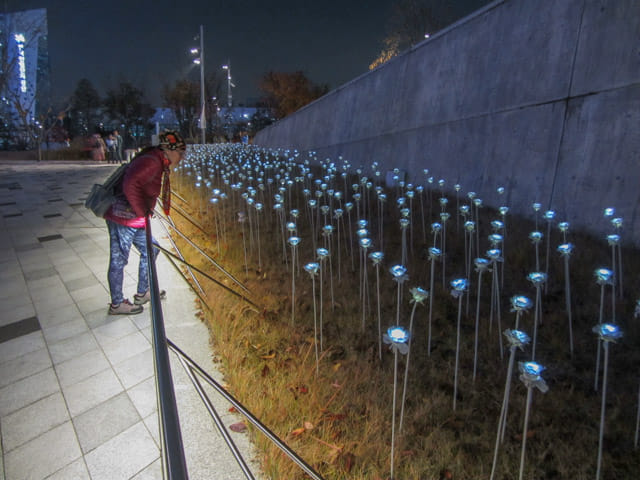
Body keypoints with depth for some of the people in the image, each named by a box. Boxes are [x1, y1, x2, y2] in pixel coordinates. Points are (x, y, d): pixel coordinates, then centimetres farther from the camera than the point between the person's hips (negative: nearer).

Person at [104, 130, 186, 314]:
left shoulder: (158, 163, 12)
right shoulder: (151, 162, -20)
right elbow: (130, 184, -30)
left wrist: (143, 211, 16)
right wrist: (142, 211, -22)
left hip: (134, 218, 10)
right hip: (122, 218, -10)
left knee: (149, 250, 18)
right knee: (118, 260, 4)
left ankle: (142, 293, 31)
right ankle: (117, 304, 20)